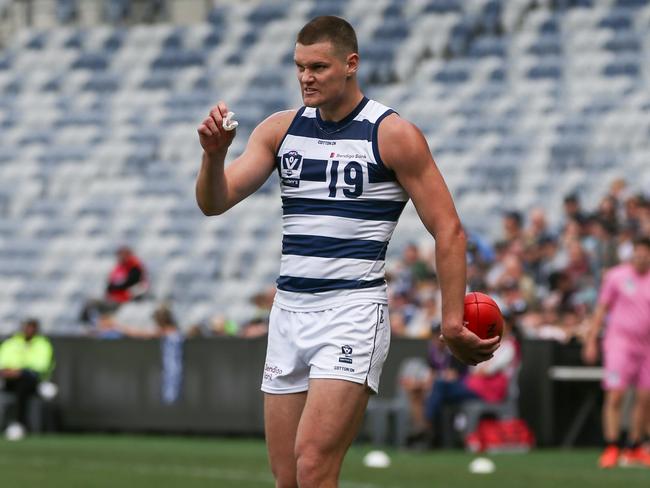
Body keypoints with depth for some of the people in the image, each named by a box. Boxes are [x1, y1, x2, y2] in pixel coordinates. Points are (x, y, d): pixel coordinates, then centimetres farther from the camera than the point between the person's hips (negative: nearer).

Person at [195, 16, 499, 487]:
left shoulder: (394, 135, -5)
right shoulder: (280, 129, 9)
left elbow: (448, 230, -4)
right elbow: (215, 202, 2)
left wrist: (453, 323, -10)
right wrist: (214, 154, -19)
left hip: (353, 311, -6)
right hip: (288, 309, 6)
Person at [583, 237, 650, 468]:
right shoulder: (616, 276, 0)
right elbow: (601, 309, 3)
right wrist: (591, 340, -2)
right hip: (619, 342, -4)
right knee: (615, 394, -12)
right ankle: (611, 448, -13)